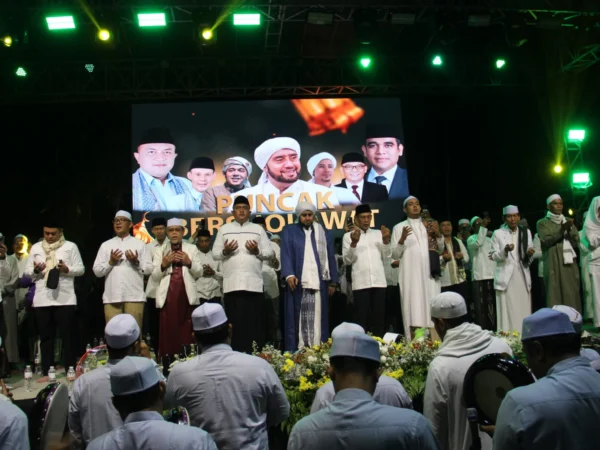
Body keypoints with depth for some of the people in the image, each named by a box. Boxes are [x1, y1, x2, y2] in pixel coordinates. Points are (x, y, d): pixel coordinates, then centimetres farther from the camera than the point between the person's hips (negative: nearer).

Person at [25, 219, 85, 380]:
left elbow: (80, 269, 2)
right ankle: (47, 372, 12)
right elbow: (27, 271, 12)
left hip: (65, 298, -3)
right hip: (42, 299, 3)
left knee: (67, 335, 2)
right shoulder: (36, 248, 12)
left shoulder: (70, 246, 4)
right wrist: (35, 270, -10)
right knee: (46, 337, 7)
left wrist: (67, 269, -16)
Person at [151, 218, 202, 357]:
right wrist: (163, 265, -9)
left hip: (186, 295, 0)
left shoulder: (192, 249, 14)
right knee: (168, 330, -6)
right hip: (167, 295, 0)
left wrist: (189, 262, -7)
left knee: (187, 330, -5)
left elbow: (199, 273, 9)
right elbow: (155, 277, 9)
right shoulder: (160, 251, 14)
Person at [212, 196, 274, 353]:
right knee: (235, 323, 1)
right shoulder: (224, 229, 13)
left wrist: (257, 251, -12)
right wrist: (225, 251, -13)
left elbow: (270, 253, 7)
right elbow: (215, 254, 7)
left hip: (254, 284, 0)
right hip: (232, 284, 0)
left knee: (255, 324, 0)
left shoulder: (258, 229, 12)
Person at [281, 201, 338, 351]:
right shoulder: (289, 231, 10)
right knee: (297, 319, -3)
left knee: (317, 319, -2)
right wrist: (289, 274, -16)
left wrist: (333, 281, 7)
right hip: (297, 282, -1)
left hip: (318, 283, 2)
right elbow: (286, 254, -1)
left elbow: (330, 257, 14)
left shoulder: (324, 233, 16)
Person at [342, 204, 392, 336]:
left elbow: (386, 258, 10)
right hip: (360, 283, -3)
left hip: (379, 281, 3)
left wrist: (386, 241, -4)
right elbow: (347, 260, -2)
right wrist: (354, 243, -15)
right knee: (361, 318, -3)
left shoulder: (378, 233, 14)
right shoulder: (348, 236, 6)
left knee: (378, 318, 4)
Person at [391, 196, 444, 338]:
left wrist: (438, 235, -3)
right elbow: (394, 255, 1)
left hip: (429, 274, 3)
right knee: (414, 313, -10)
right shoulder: (399, 227, 7)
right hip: (410, 276, -3)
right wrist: (402, 239, -16)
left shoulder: (429, 225, 17)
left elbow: (440, 250, 16)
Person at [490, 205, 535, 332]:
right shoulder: (498, 233, 1)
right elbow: (494, 256, 0)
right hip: (506, 276, -3)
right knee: (508, 312, -6)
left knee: (524, 311, 2)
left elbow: (528, 257, 15)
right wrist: (505, 251, -19)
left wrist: (529, 254, -8)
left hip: (522, 276, 3)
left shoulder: (526, 232, 12)